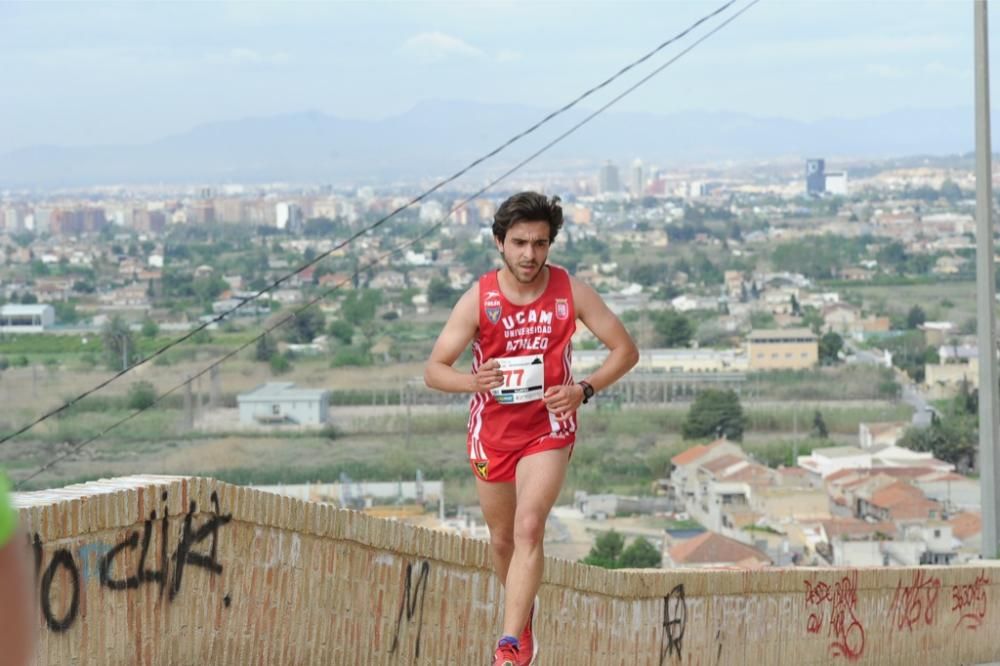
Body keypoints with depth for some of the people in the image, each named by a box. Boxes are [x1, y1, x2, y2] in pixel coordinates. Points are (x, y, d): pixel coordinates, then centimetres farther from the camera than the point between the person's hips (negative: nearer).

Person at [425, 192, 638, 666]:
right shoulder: (478, 299, -13)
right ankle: (524, 610, 45)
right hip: (492, 432, 2)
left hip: (548, 430, -2)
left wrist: (585, 389, -18)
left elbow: (626, 349, -1)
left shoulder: (571, 292, -10)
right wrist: (472, 381, -34)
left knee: (529, 528, -21)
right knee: (502, 539, 15)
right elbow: (434, 370, -12)